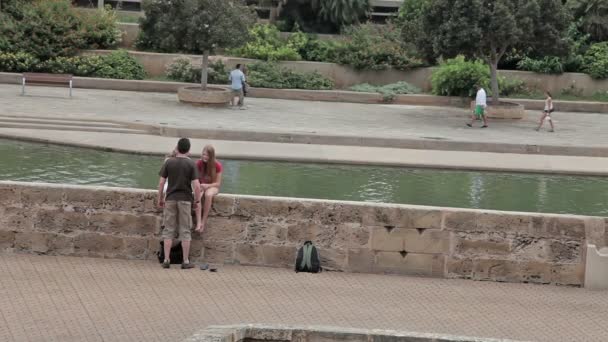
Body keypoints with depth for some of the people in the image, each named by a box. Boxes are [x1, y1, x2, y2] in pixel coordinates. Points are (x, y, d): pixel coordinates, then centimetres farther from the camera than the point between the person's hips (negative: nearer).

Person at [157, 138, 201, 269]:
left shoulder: (169, 162, -1)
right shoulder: (191, 164, -6)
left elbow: (161, 182, -2)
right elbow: (196, 185, -11)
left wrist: (160, 198, 9)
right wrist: (197, 201, 2)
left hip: (170, 199, 1)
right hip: (185, 199, -1)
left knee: (169, 230, 7)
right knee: (185, 231, 6)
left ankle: (166, 260, 6)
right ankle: (186, 261, 7)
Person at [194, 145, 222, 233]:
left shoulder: (217, 165, -10)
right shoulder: (199, 163, -6)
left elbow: (218, 183, -7)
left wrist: (207, 185, -24)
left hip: (212, 186, -2)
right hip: (200, 186, 2)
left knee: (208, 195, -38)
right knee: (197, 195, -35)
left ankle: (203, 222, -32)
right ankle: (198, 222, -44)